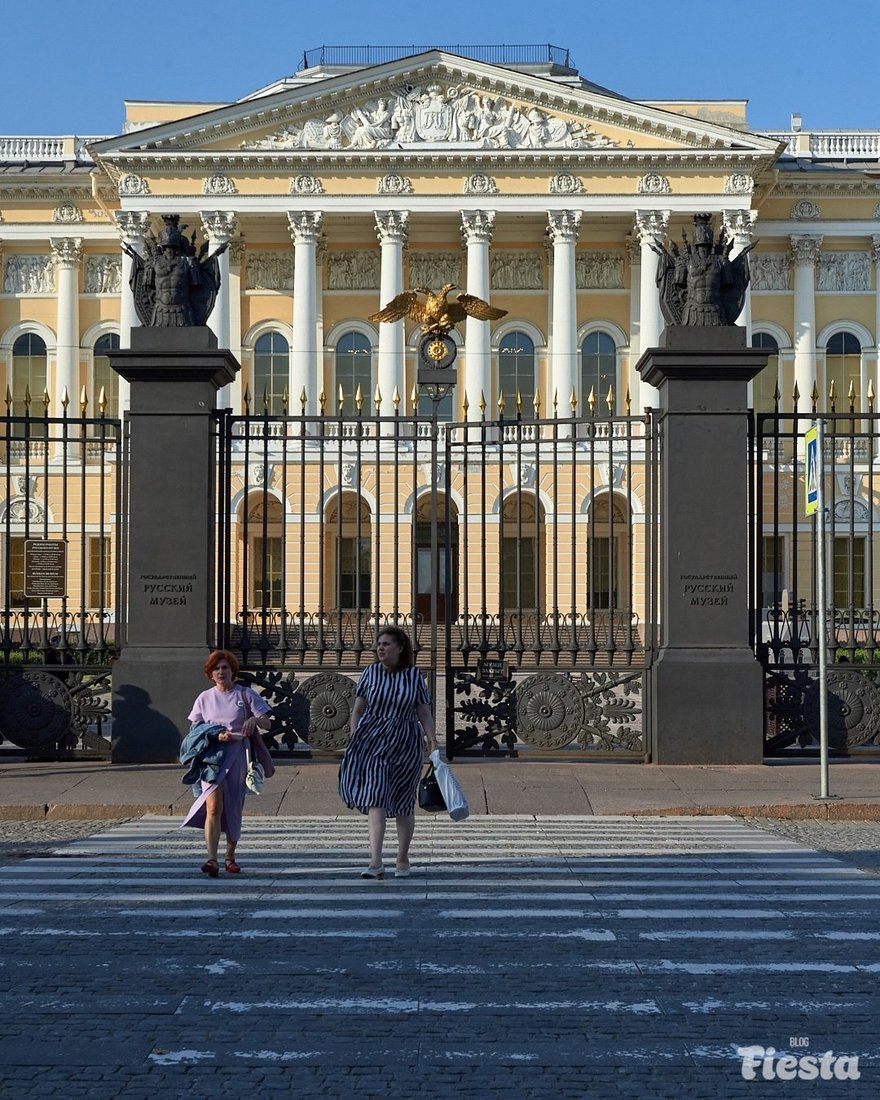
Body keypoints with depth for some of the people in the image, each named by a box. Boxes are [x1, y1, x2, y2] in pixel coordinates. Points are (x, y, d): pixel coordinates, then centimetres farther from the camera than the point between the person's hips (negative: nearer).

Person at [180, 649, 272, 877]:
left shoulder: (245, 694, 7)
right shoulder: (204, 698, 12)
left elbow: (266, 724, 4)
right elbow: (195, 729, 9)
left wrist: (254, 720, -20)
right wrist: (215, 735, -11)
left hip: (238, 757, 0)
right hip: (212, 756, 0)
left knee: (234, 810, 7)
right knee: (213, 807, -16)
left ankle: (230, 857, 23)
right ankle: (212, 860, -24)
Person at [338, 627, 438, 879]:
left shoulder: (414, 676, 1)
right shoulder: (370, 673, 3)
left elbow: (424, 714, 2)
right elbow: (357, 710, 8)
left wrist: (432, 740, -11)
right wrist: (353, 741, 2)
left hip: (404, 744, 0)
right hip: (372, 739, 0)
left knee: (402, 802, 11)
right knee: (376, 797, -14)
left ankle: (403, 860, 26)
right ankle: (376, 862, -20)